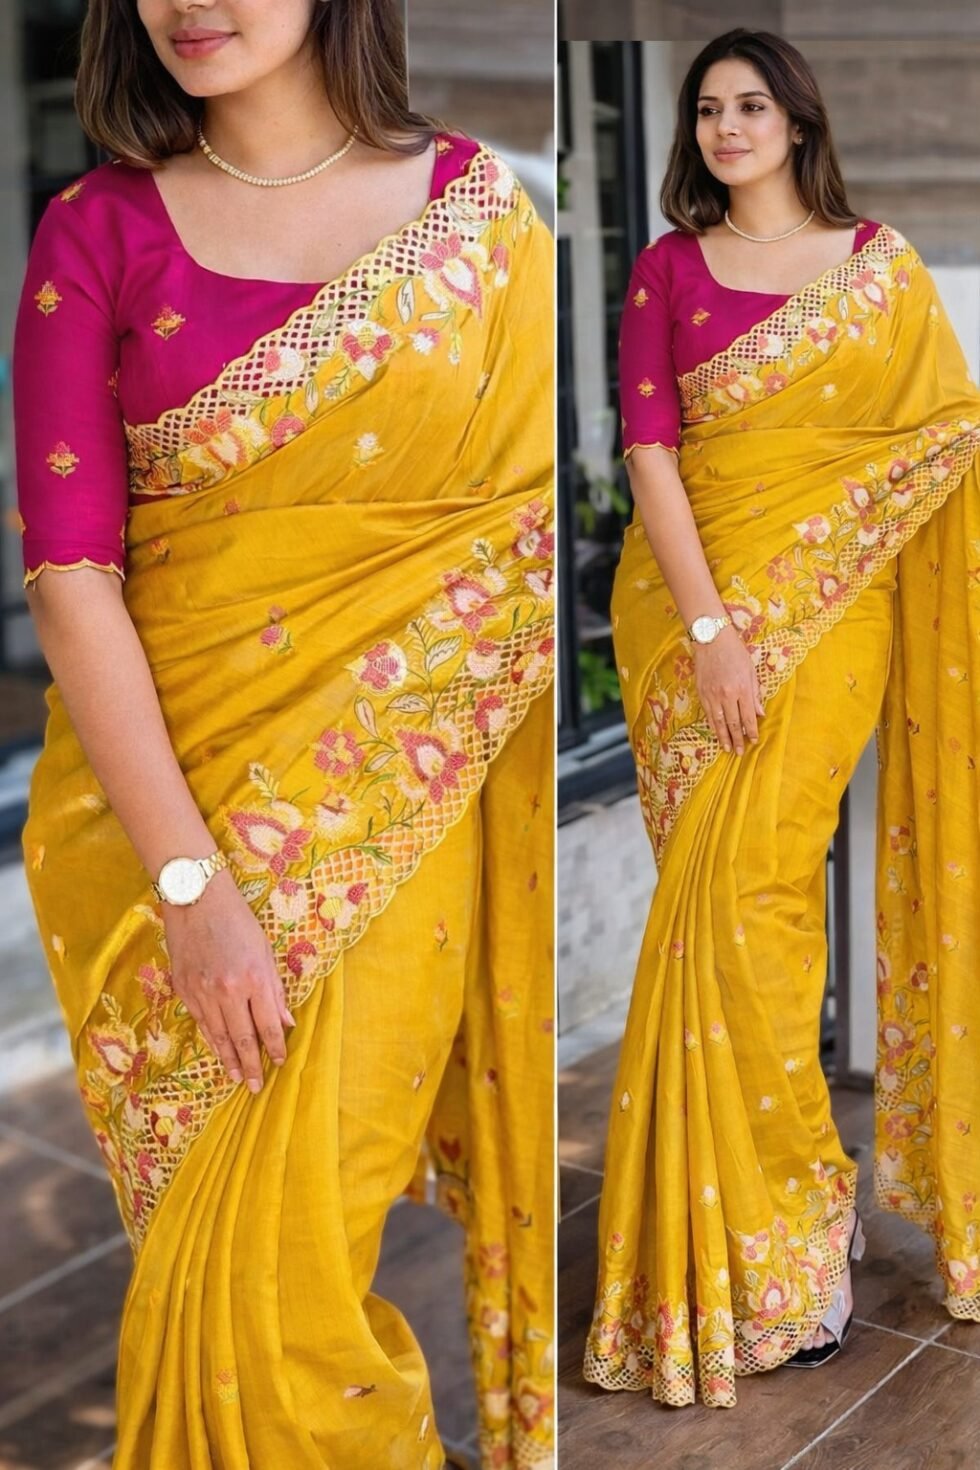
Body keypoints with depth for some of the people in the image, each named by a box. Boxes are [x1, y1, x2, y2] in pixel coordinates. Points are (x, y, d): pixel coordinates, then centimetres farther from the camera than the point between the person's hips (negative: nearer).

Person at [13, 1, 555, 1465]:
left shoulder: (482, 205, 4)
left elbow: (541, 508, 4)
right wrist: (189, 883, -14)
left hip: (409, 797, 0)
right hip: (180, 787, 1)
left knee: (291, 1256, 4)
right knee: (221, 1257, 9)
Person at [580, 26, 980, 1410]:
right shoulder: (667, 268, 8)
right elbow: (648, 450, -2)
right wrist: (711, 627, -12)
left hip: (830, 605, -1)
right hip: (696, 599, 1)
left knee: (749, 882, -10)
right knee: (720, 890, 0)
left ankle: (776, 1218, 7)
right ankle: (792, 1208, 16)